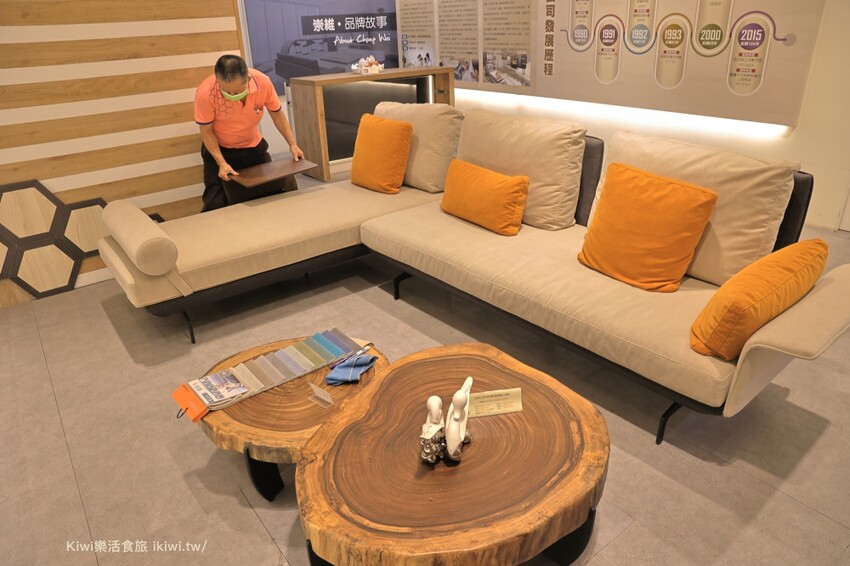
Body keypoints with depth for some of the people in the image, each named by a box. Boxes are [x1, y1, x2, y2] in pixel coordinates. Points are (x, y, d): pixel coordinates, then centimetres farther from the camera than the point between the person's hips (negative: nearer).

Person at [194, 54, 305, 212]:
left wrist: (292, 144, -11)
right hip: (219, 149, -2)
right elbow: (206, 131, -16)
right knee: (216, 203, -5)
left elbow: (277, 114, -6)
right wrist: (221, 163, -26)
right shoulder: (205, 92, -30)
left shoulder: (263, 82, -25)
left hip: (254, 147, 3)